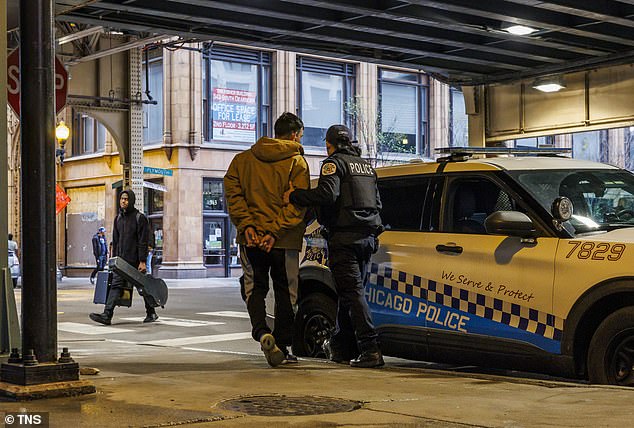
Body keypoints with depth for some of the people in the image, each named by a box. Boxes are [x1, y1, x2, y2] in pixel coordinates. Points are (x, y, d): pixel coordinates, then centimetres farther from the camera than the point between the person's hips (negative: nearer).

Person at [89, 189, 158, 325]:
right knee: (116, 285, -7)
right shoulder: (118, 218, 13)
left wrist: (142, 261, -17)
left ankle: (151, 313, 23)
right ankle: (107, 315, -16)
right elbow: (115, 241, 17)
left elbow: (143, 241, -12)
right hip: (121, 260, 5)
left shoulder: (140, 218, -7)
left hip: (135, 260, -5)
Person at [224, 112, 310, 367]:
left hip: (251, 238, 3)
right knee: (285, 293, 10)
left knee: (255, 289, 14)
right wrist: (275, 231, -14)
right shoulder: (296, 162, -2)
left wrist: (246, 224, -6)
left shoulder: (243, 159, 10)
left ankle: (262, 332, -11)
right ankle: (282, 348, 12)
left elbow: (233, 193, 0)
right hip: (284, 241, -2)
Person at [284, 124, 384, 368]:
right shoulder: (366, 165, 21)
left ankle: (370, 349, -18)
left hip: (344, 238, -8)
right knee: (349, 291, 16)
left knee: (352, 291, -10)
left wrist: (294, 197, -11)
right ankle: (341, 347, 24)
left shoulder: (334, 163, -4)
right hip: (367, 238, 8)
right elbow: (377, 203, 25)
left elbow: (327, 194, -21)